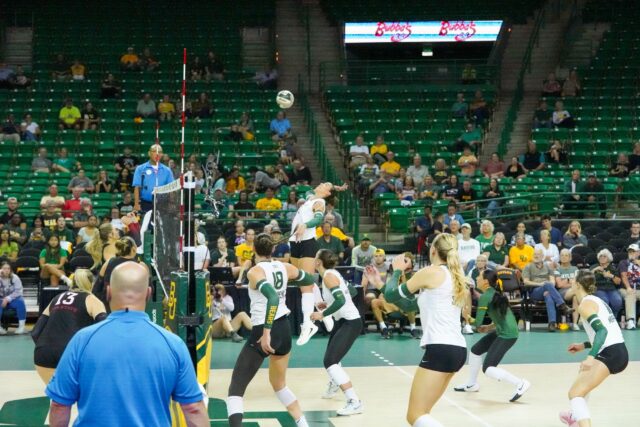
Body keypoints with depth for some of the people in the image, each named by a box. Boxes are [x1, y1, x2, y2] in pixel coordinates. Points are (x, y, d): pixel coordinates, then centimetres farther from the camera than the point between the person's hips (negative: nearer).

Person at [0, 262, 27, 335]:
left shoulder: (15, 278, -8)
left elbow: (18, 291, -11)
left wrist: (8, 298, -21)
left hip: (13, 300, 0)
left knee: (20, 301, -32)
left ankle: (22, 326, -25)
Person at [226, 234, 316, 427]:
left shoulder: (255, 272, -13)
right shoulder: (284, 268, 4)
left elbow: (273, 297, -29)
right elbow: (311, 280, 22)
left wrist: (266, 331, -31)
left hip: (263, 331, -6)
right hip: (284, 329, 7)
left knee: (236, 388, -3)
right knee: (279, 384, 27)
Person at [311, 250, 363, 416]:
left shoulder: (328, 276, -16)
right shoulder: (332, 273, 11)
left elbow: (341, 300, -28)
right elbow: (342, 298, 19)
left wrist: (322, 314, -21)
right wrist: (327, 305, 20)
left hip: (350, 322, -11)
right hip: (344, 320, 11)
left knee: (330, 361, -20)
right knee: (331, 356, 32)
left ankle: (355, 402, -25)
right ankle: (333, 386, 60)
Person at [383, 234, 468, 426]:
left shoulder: (430, 272, -4)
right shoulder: (455, 275, 19)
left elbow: (391, 295, 4)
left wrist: (397, 270, 21)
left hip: (440, 349, -9)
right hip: (457, 349, 9)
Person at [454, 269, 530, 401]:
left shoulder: (485, 296, -16)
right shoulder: (495, 293, 11)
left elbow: (478, 323, -15)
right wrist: (490, 327, 11)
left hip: (507, 334, -10)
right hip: (502, 331, 10)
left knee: (488, 369, -10)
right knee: (475, 350, 21)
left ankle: (520, 384, -8)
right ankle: (471, 384, 38)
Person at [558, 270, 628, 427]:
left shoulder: (585, 304, -9)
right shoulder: (597, 300, 19)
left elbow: (602, 331, -22)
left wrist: (590, 357, -32)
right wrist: (583, 345, 30)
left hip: (610, 355, -10)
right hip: (621, 353, 10)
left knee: (575, 393, -11)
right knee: (584, 375, 35)